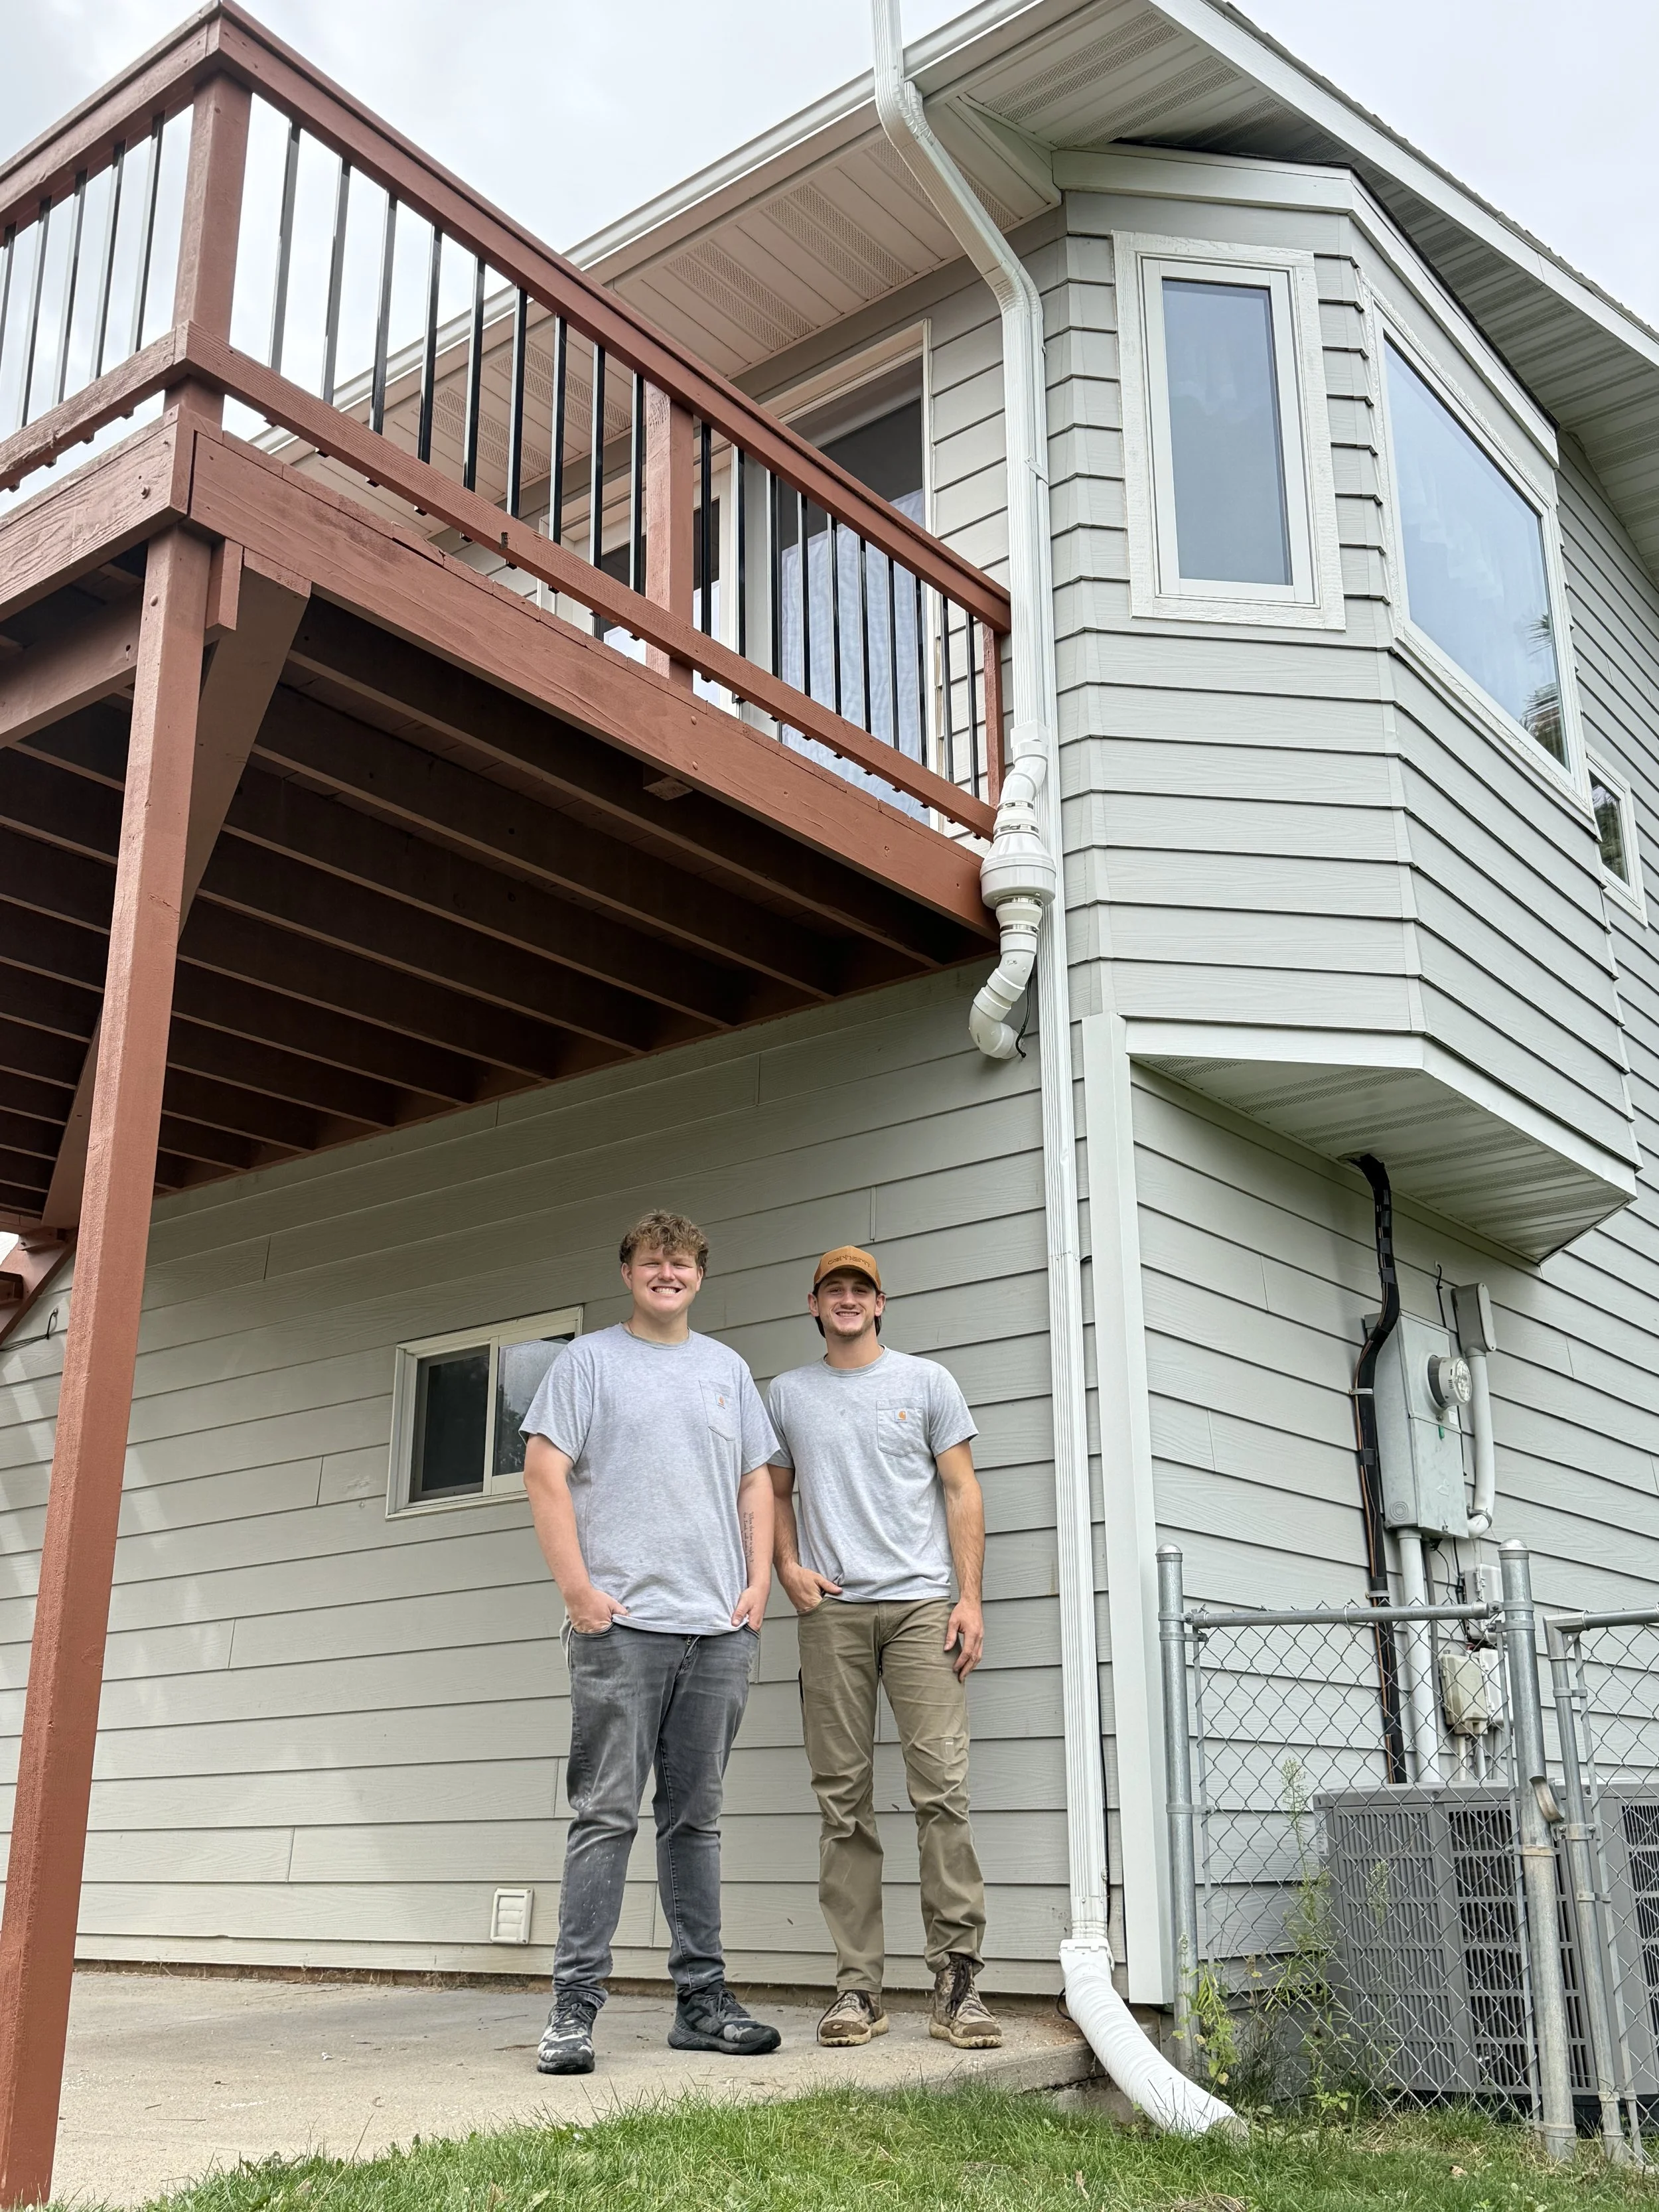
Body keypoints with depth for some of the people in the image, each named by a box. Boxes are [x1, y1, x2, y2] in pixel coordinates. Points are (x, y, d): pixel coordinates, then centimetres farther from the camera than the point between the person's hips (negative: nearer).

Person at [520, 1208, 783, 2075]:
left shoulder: (727, 1369, 18)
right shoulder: (589, 1360, 5)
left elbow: (756, 1483, 18)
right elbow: (545, 1470, -2)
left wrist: (758, 1581, 5)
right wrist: (576, 1585, -10)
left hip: (719, 1629, 4)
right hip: (622, 1622, -4)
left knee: (696, 1816, 10)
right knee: (606, 1814, -5)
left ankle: (702, 2000, 17)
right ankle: (574, 2006, 0)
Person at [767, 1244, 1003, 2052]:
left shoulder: (927, 1382, 10)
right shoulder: (786, 1394, 16)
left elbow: (962, 1491, 6)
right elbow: (776, 1493, 23)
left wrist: (970, 1598, -3)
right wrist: (788, 1566, 4)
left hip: (921, 1601, -2)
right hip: (831, 1608, 2)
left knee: (942, 1786, -11)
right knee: (843, 1800, 2)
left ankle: (956, 1979, -5)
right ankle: (857, 1985, 6)